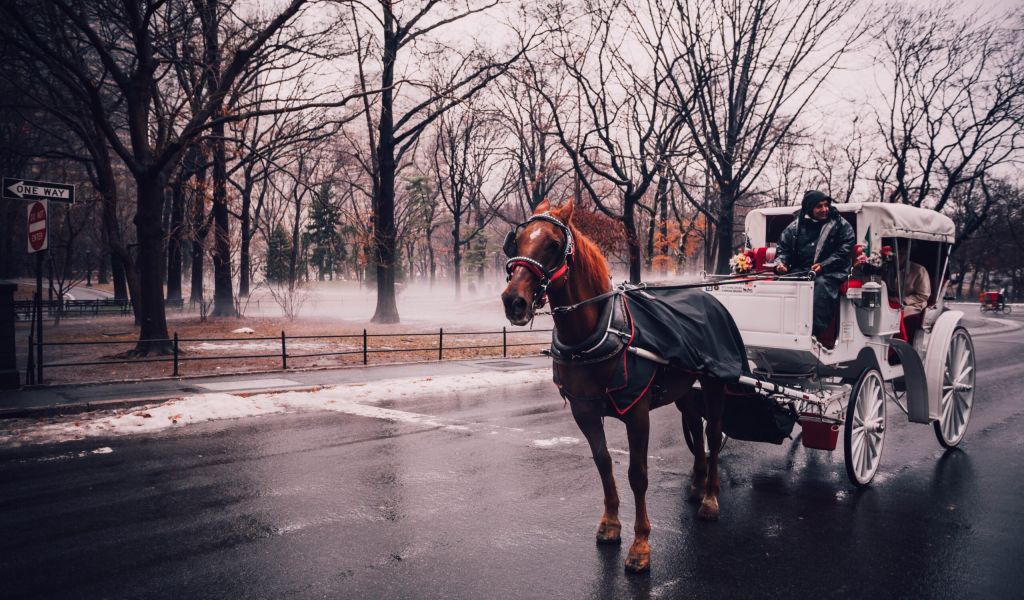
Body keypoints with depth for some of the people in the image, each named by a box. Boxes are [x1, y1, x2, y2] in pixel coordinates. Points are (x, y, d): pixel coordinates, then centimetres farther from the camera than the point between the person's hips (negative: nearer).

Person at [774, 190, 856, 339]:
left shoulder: (841, 225, 8)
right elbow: (783, 249, 19)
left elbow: (844, 251, -1)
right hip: (800, 271, 3)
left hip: (829, 273, -3)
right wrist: (781, 262, -5)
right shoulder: (795, 226, 16)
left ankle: (815, 333, -40)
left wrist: (823, 266, -15)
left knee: (821, 284, -36)